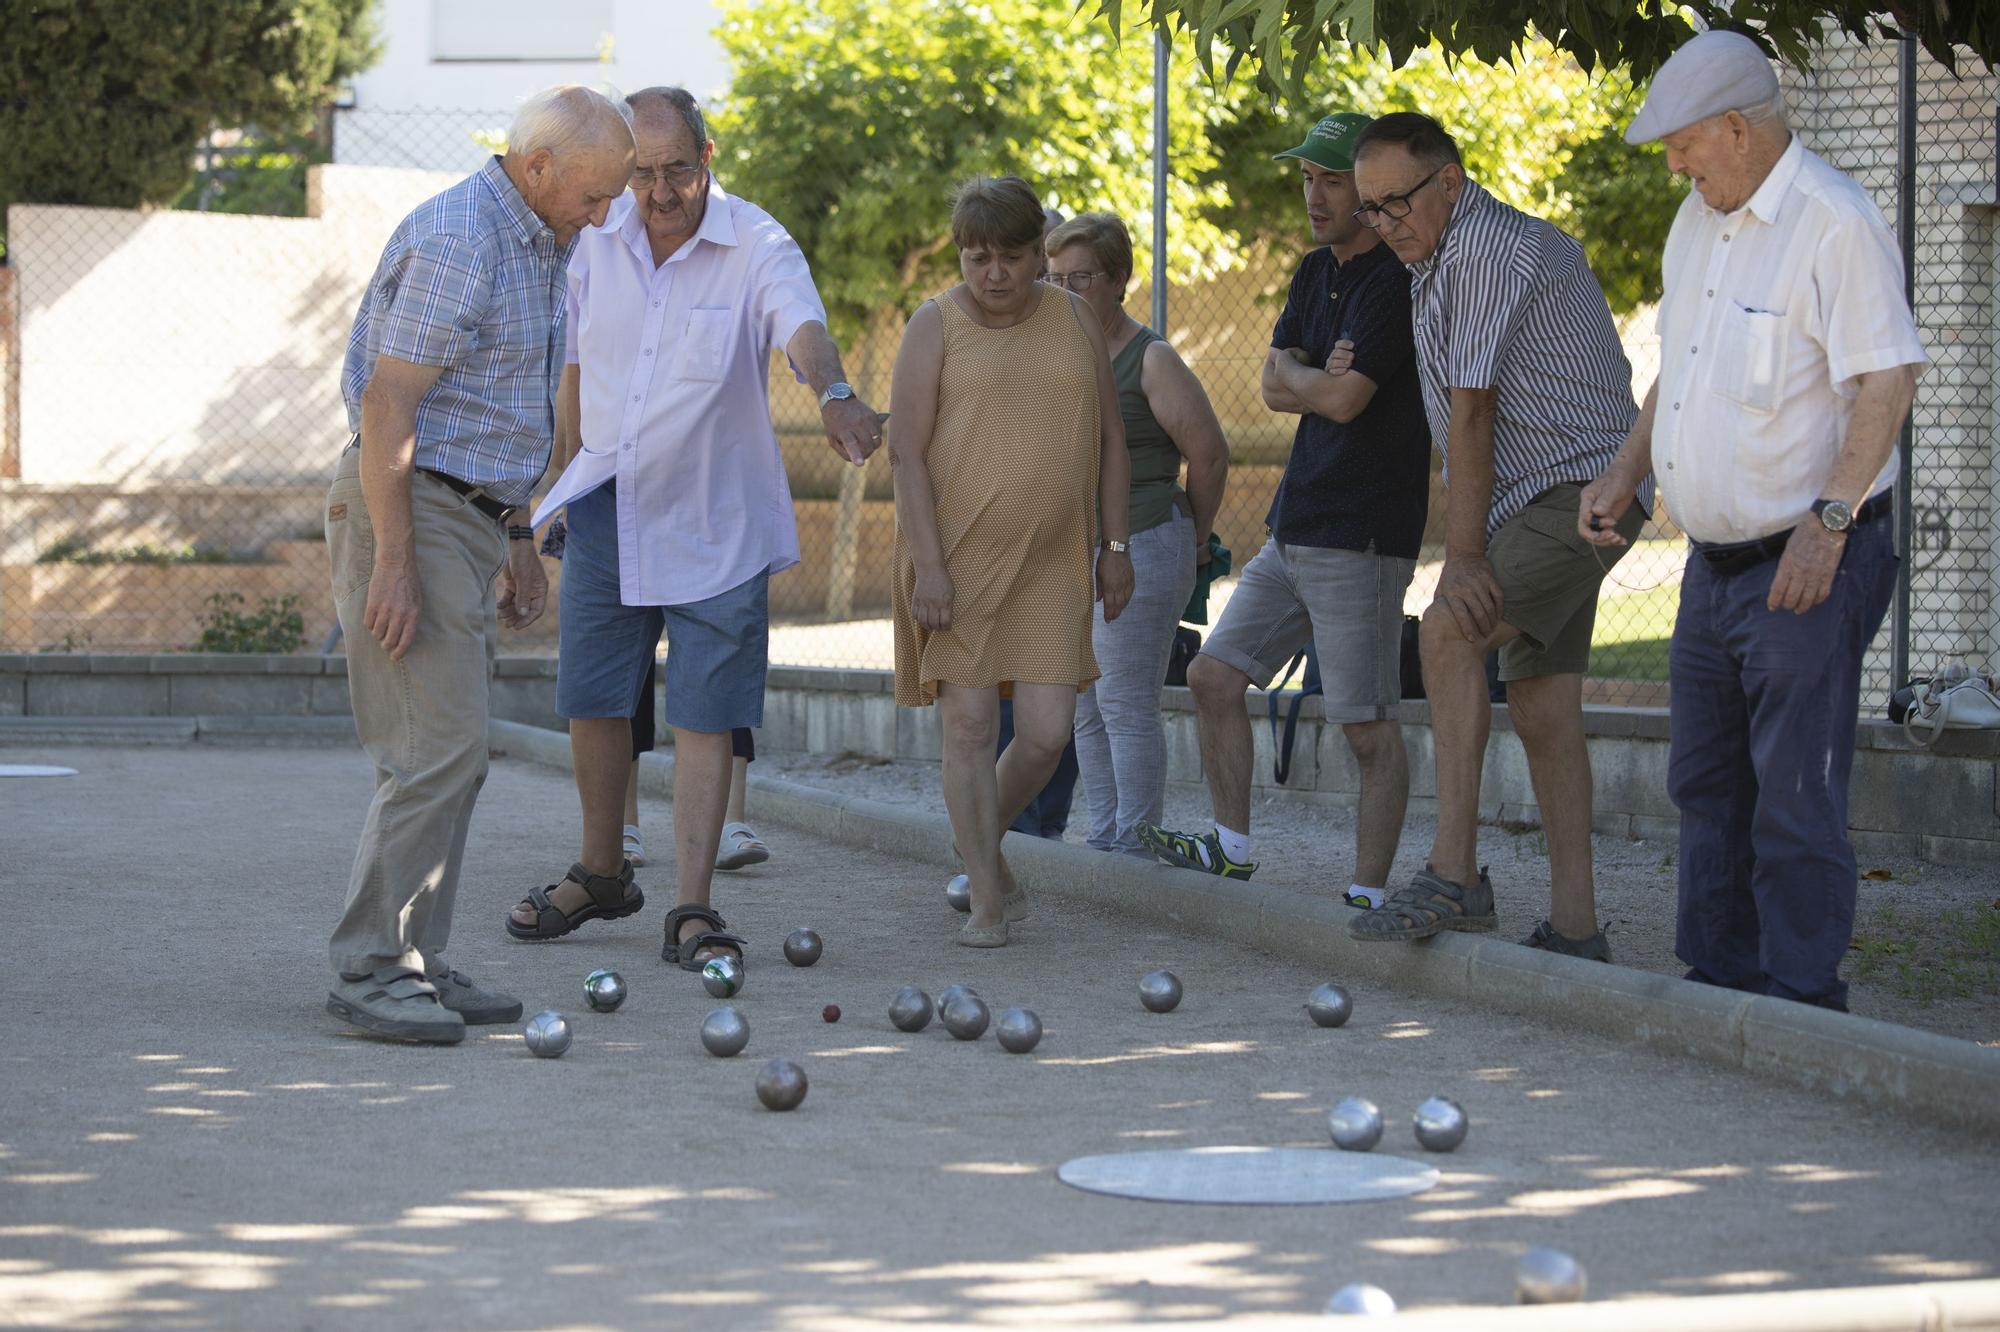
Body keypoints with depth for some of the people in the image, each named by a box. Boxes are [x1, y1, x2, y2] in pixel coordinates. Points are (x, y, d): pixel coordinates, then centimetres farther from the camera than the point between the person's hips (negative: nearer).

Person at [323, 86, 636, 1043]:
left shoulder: (537, 246, 16)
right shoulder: (457, 239, -16)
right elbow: (386, 406, -20)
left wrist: (517, 542, 23)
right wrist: (393, 561, -24)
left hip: (467, 514, 10)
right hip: (407, 509, -10)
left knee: (451, 751, 9)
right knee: (438, 748, -12)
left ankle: (412, 964, 12)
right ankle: (368, 971, -8)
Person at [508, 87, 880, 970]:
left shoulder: (757, 247, -14)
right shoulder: (597, 243, 1)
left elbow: (802, 326, -34)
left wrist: (834, 393, -55)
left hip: (714, 524, -4)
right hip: (607, 510, 4)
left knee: (704, 716, -4)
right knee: (592, 700, 10)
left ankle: (692, 912, -1)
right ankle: (601, 875, 30)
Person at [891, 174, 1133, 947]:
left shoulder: (1073, 319, 9)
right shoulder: (936, 327, -3)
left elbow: (1108, 437, 14)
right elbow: (906, 451, -8)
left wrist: (1115, 547, 9)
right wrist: (928, 566, -16)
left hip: (1049, 565, 3)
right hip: (957, 558, -3)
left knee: (1046, 732, -3)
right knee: (969, 724, -4)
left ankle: (985, 843, 25)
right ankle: (988, 899, 6)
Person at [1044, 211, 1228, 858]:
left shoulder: (1150, 360, -9)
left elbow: (1210, 454, -6)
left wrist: (1191, 541, 4)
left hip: (1136, 553, -8)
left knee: (1126, 707, -8)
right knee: (1085, 711, 10)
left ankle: (1136, 842, -4)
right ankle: (1103, 837, 16)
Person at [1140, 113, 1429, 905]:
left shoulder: (1393, 281, -14)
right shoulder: (1316, 272, 15)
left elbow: (1344, 399, -21)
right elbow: (1275, 387, 10)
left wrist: (1300, 375, -1)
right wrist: (1326, 377, -10)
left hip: (1359, 536, -10)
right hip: (1294, 527, 10)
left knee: (1368, 727, -6)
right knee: (1214, 676, 13)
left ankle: (1370, 892, -1)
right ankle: (1231, 847, 24)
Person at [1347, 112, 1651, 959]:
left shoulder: (1487, 251, -15)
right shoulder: (1447, 258, 18)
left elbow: (1472, 415, -18)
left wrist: (1463, 556, -19)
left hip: (1579, 492, -11)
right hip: (1538, 504, 11)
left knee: (1447, 632, -26)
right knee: (1541, 704, 6)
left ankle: (1453, 877, -30)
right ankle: (1573, 929, 5)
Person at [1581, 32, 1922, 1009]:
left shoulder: (1833, 222, -15)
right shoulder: (1698, 222, 13)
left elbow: (1889, 377, -20)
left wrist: (1829, 521, -25)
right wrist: (1625, 473, 15)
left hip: (1811, 562, -9)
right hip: (1715, 561, 9)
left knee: (1795, 792, -7)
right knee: (1706, 782, 14)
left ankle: (1802, 997, 1)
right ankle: (1720, 977, 25)